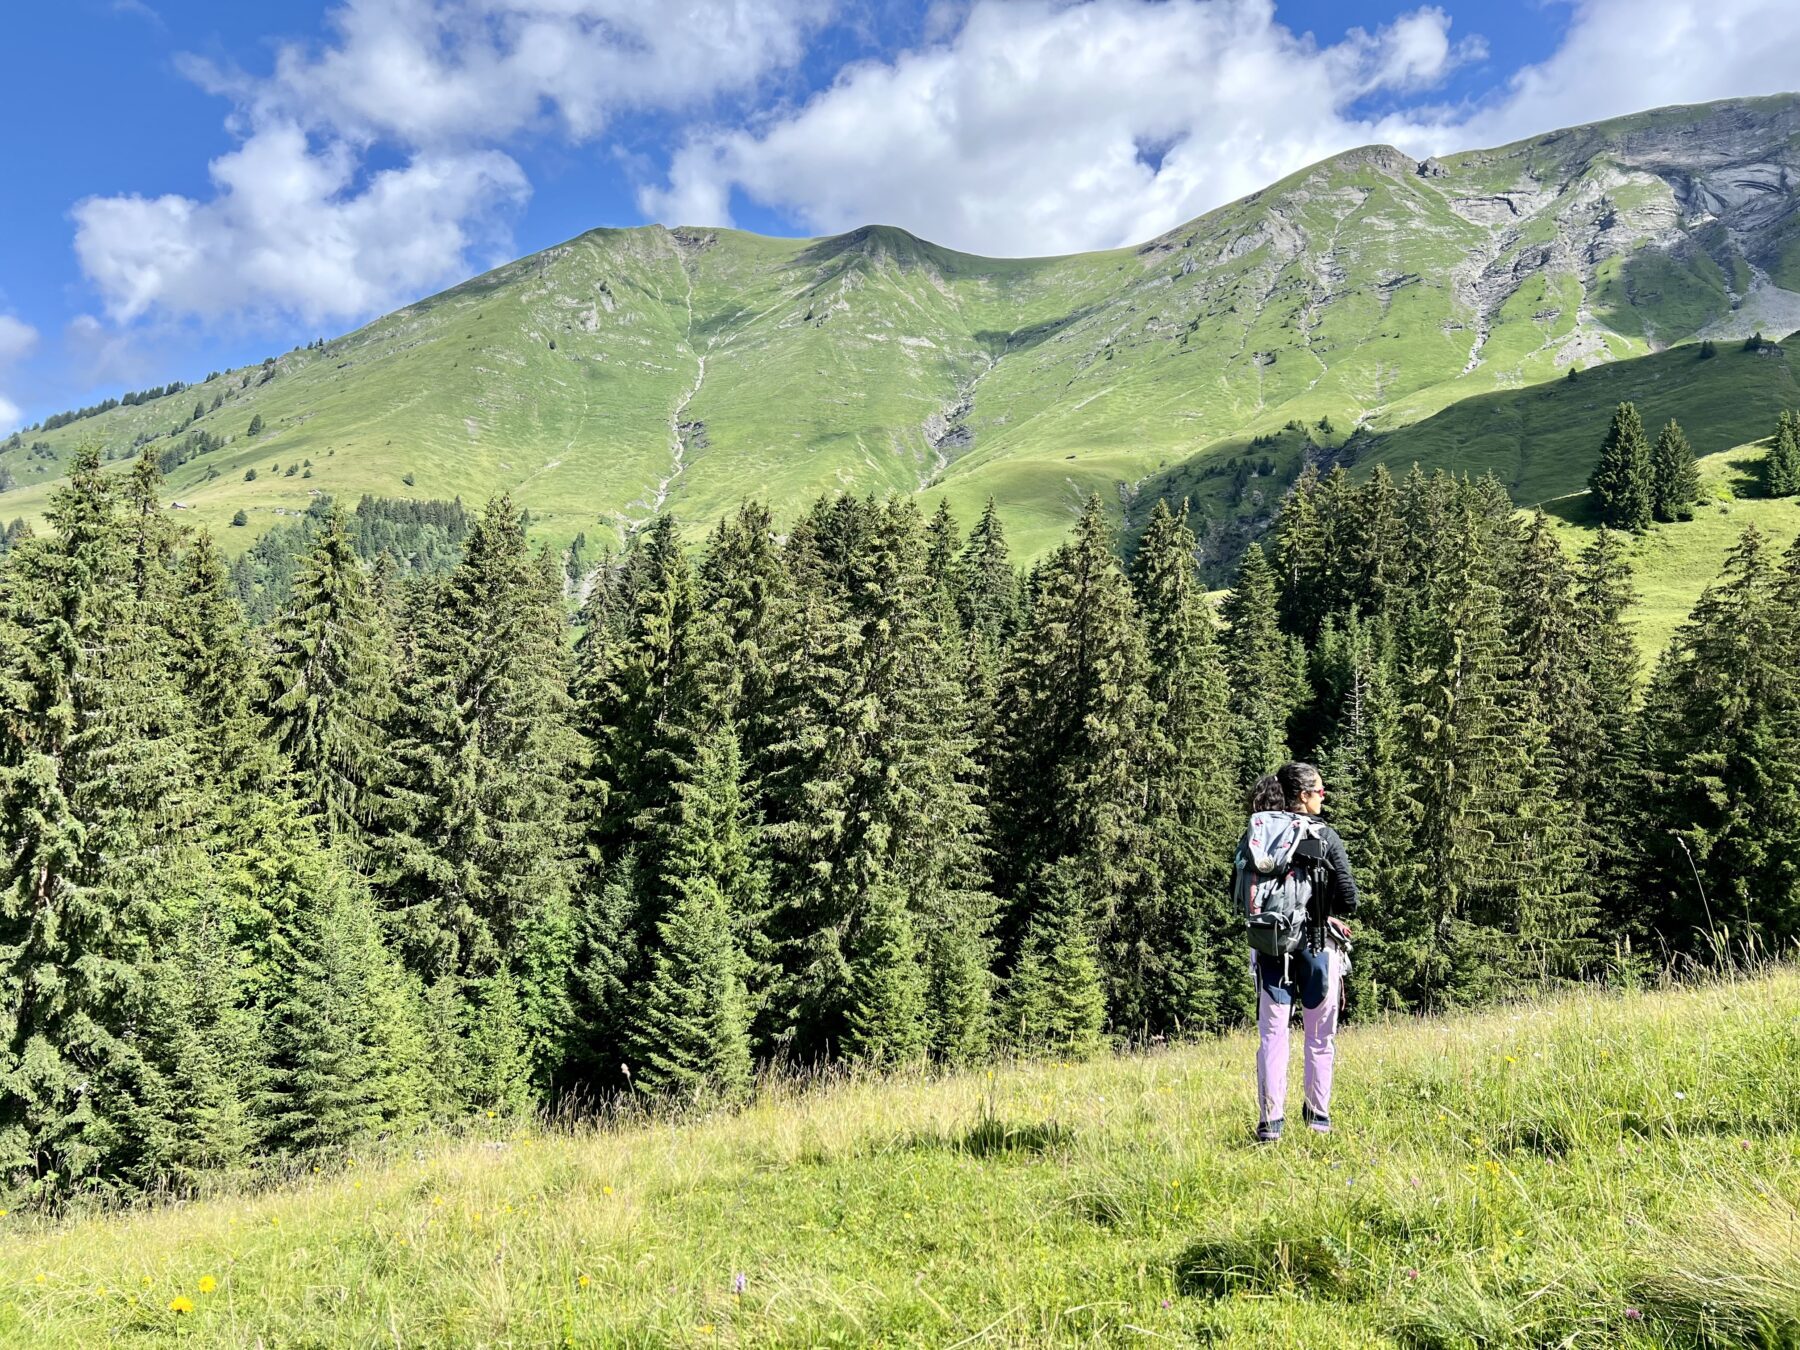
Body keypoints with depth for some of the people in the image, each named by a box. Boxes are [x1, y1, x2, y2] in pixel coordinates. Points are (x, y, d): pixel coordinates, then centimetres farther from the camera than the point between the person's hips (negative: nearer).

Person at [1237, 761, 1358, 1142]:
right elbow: (1348, 900, -8)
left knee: (1272, 1033, 7)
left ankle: (1270, 1122, 3)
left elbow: (1242, 895, 3)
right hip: (1317, 943, -2)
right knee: (1320, 1035, 13)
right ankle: (1318, 1115, 23)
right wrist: (1322, 910, 10)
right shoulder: (1325, 836, -8)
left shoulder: (1255, 833, 0)